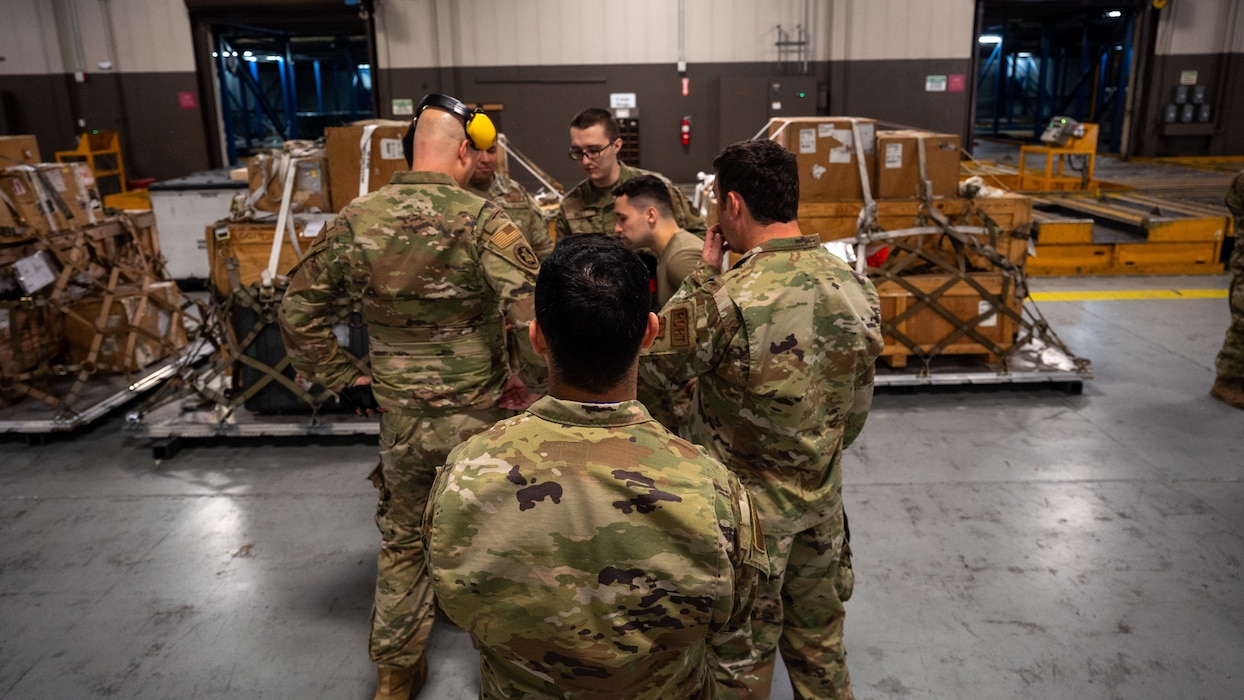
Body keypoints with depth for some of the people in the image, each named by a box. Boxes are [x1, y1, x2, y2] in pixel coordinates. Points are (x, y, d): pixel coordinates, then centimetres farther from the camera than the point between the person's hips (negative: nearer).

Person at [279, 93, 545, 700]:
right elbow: (532, 316, -26)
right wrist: (539, 384, -10)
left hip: (399, 418, 3)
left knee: (402, 542, 23)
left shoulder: (355, 221, -4)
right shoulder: (484, 221, -17)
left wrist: (346, 379, 10)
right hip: (478, 418, -2)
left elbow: (298, 309, 4)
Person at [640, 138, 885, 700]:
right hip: (822, 502, 6)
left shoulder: (724, 300, -28)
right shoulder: (856, 288, -7)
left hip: (747, 507, -5)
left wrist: (699, 276, -7)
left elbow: (652, 365, -10)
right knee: (819, 641, 26)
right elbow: (856, 409, 4)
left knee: (742, 655, 17)